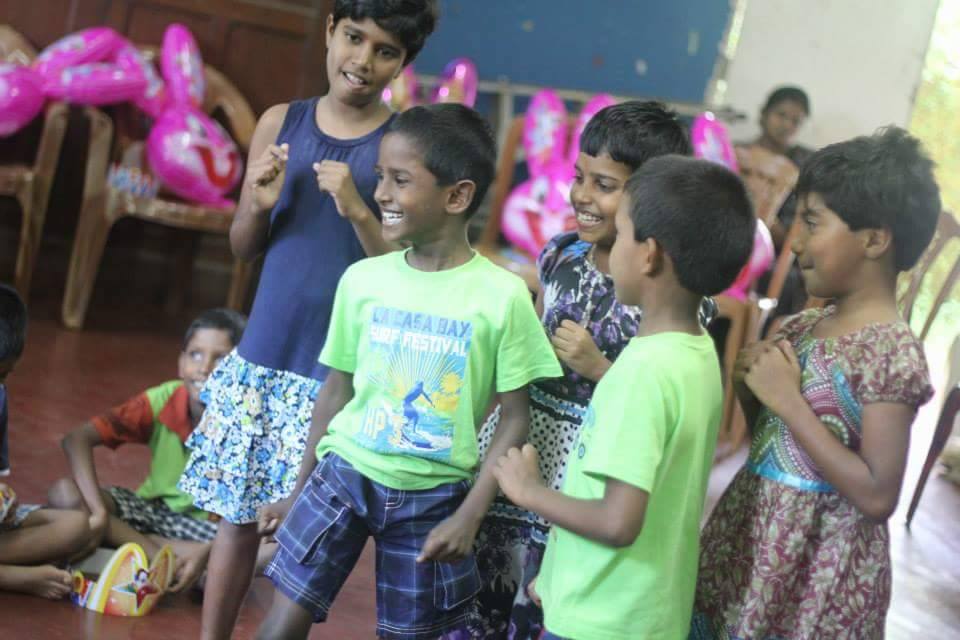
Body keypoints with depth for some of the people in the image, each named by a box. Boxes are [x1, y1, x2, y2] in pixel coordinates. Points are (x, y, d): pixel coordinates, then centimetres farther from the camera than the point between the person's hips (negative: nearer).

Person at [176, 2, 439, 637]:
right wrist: (259, 205, -9)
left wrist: (357, 210, -21)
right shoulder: (281, 123, 4)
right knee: (239, 513, 11)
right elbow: (244, 246, 12)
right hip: (261, 358, 3)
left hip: (342, 372, -3)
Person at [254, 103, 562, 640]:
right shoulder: (362, 279, -3)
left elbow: (516, 418, -6)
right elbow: (338, 391, 7)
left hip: (433, 497, -1)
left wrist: (469, 516, -10)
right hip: (345, 474, 2)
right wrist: (300, 489, 11)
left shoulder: (503, 294, -12)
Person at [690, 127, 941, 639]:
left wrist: (789, 402, -21)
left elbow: (877, 496, -22)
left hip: (816, 567, -7)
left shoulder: (891, 353, -18)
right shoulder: (804, 326, 4)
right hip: (749, 539, 7)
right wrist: (750, 388, -5)